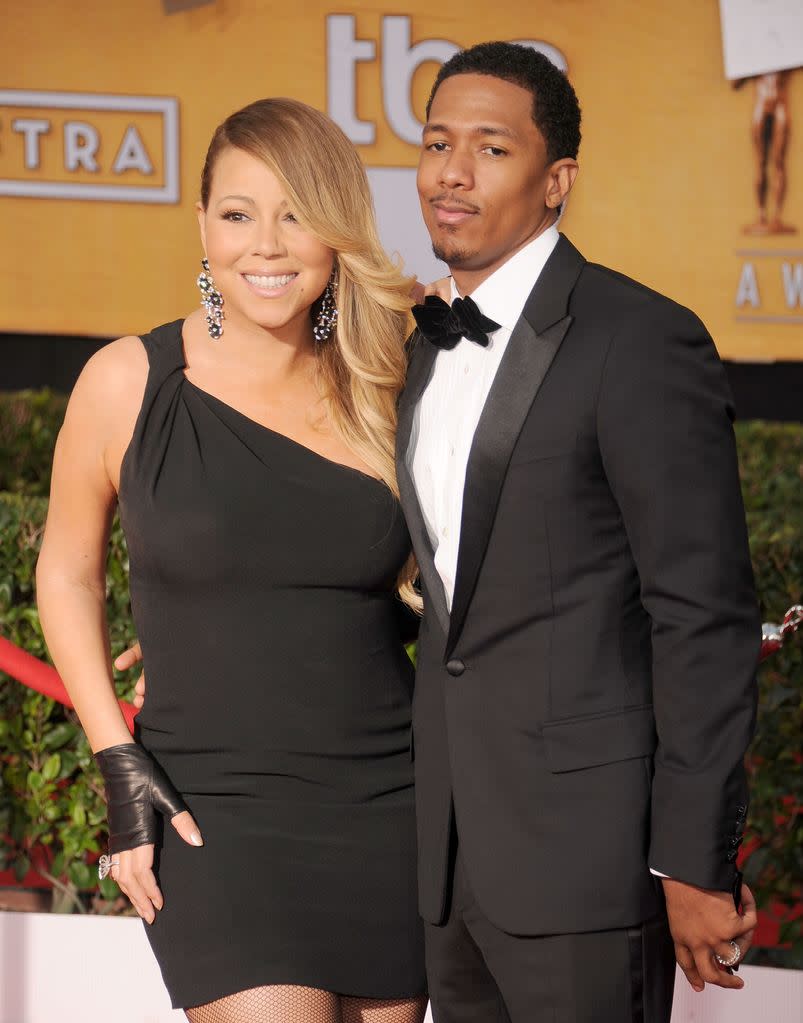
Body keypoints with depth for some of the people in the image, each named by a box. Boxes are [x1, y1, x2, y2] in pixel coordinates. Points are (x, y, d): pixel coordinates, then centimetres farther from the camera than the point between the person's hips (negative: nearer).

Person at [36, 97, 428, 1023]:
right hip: (212, 814, -3)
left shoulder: (380, 394, 5)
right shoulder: (130, 382, -2)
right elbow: (67, 573, 9)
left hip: (388, 812, 3)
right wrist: (121, 771, 2)